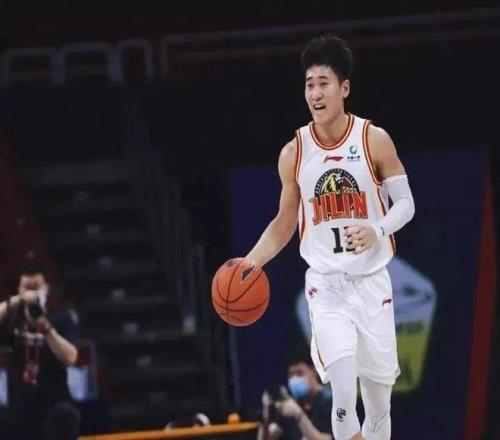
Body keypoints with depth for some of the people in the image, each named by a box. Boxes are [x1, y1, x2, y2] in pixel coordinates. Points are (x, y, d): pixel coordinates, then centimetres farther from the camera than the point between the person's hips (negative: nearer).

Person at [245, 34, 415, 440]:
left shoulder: (374, 140, -7)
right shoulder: (294, 154, -1)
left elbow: (406, 204, -2)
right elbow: (285, 223, 10)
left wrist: (377, 231, -22)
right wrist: (250, 264, -4)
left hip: (373, 282, 0)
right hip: (326, 286, 0)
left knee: (379, 404, 7)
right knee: (344, 398, -17)